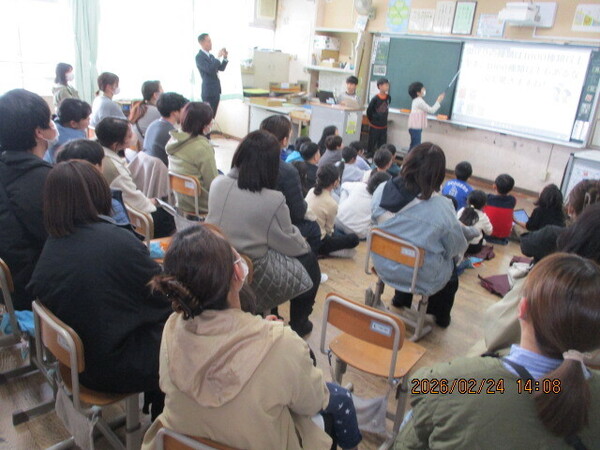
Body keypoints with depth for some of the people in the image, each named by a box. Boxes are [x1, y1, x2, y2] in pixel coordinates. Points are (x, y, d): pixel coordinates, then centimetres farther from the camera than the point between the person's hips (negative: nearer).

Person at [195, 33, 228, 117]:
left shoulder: (210, 56, 15)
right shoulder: (199, 56, -11)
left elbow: (221, 68, 18)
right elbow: (210, 70, -24)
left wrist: (225, 57, 4)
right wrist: (218, 57, -18)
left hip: (216, 90, 8)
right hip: (209, 91, -8)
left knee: (213, 115, 11)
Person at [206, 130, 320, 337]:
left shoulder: (217, 184, -9)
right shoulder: (273, 201, -26)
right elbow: (291, 246, -13)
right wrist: (302, 242, 11)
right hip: (250, 277, -6)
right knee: (309, 260, 18)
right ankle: (298, 324, 33)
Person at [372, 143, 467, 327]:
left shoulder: (382, 190, -16)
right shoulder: (441, 207, -26)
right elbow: (458, 248, -11)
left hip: (384, 269, 5)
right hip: (422, 279, -4)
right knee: (452, 264, 28)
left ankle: (401, 299, 49)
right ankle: (440, 316, 46)